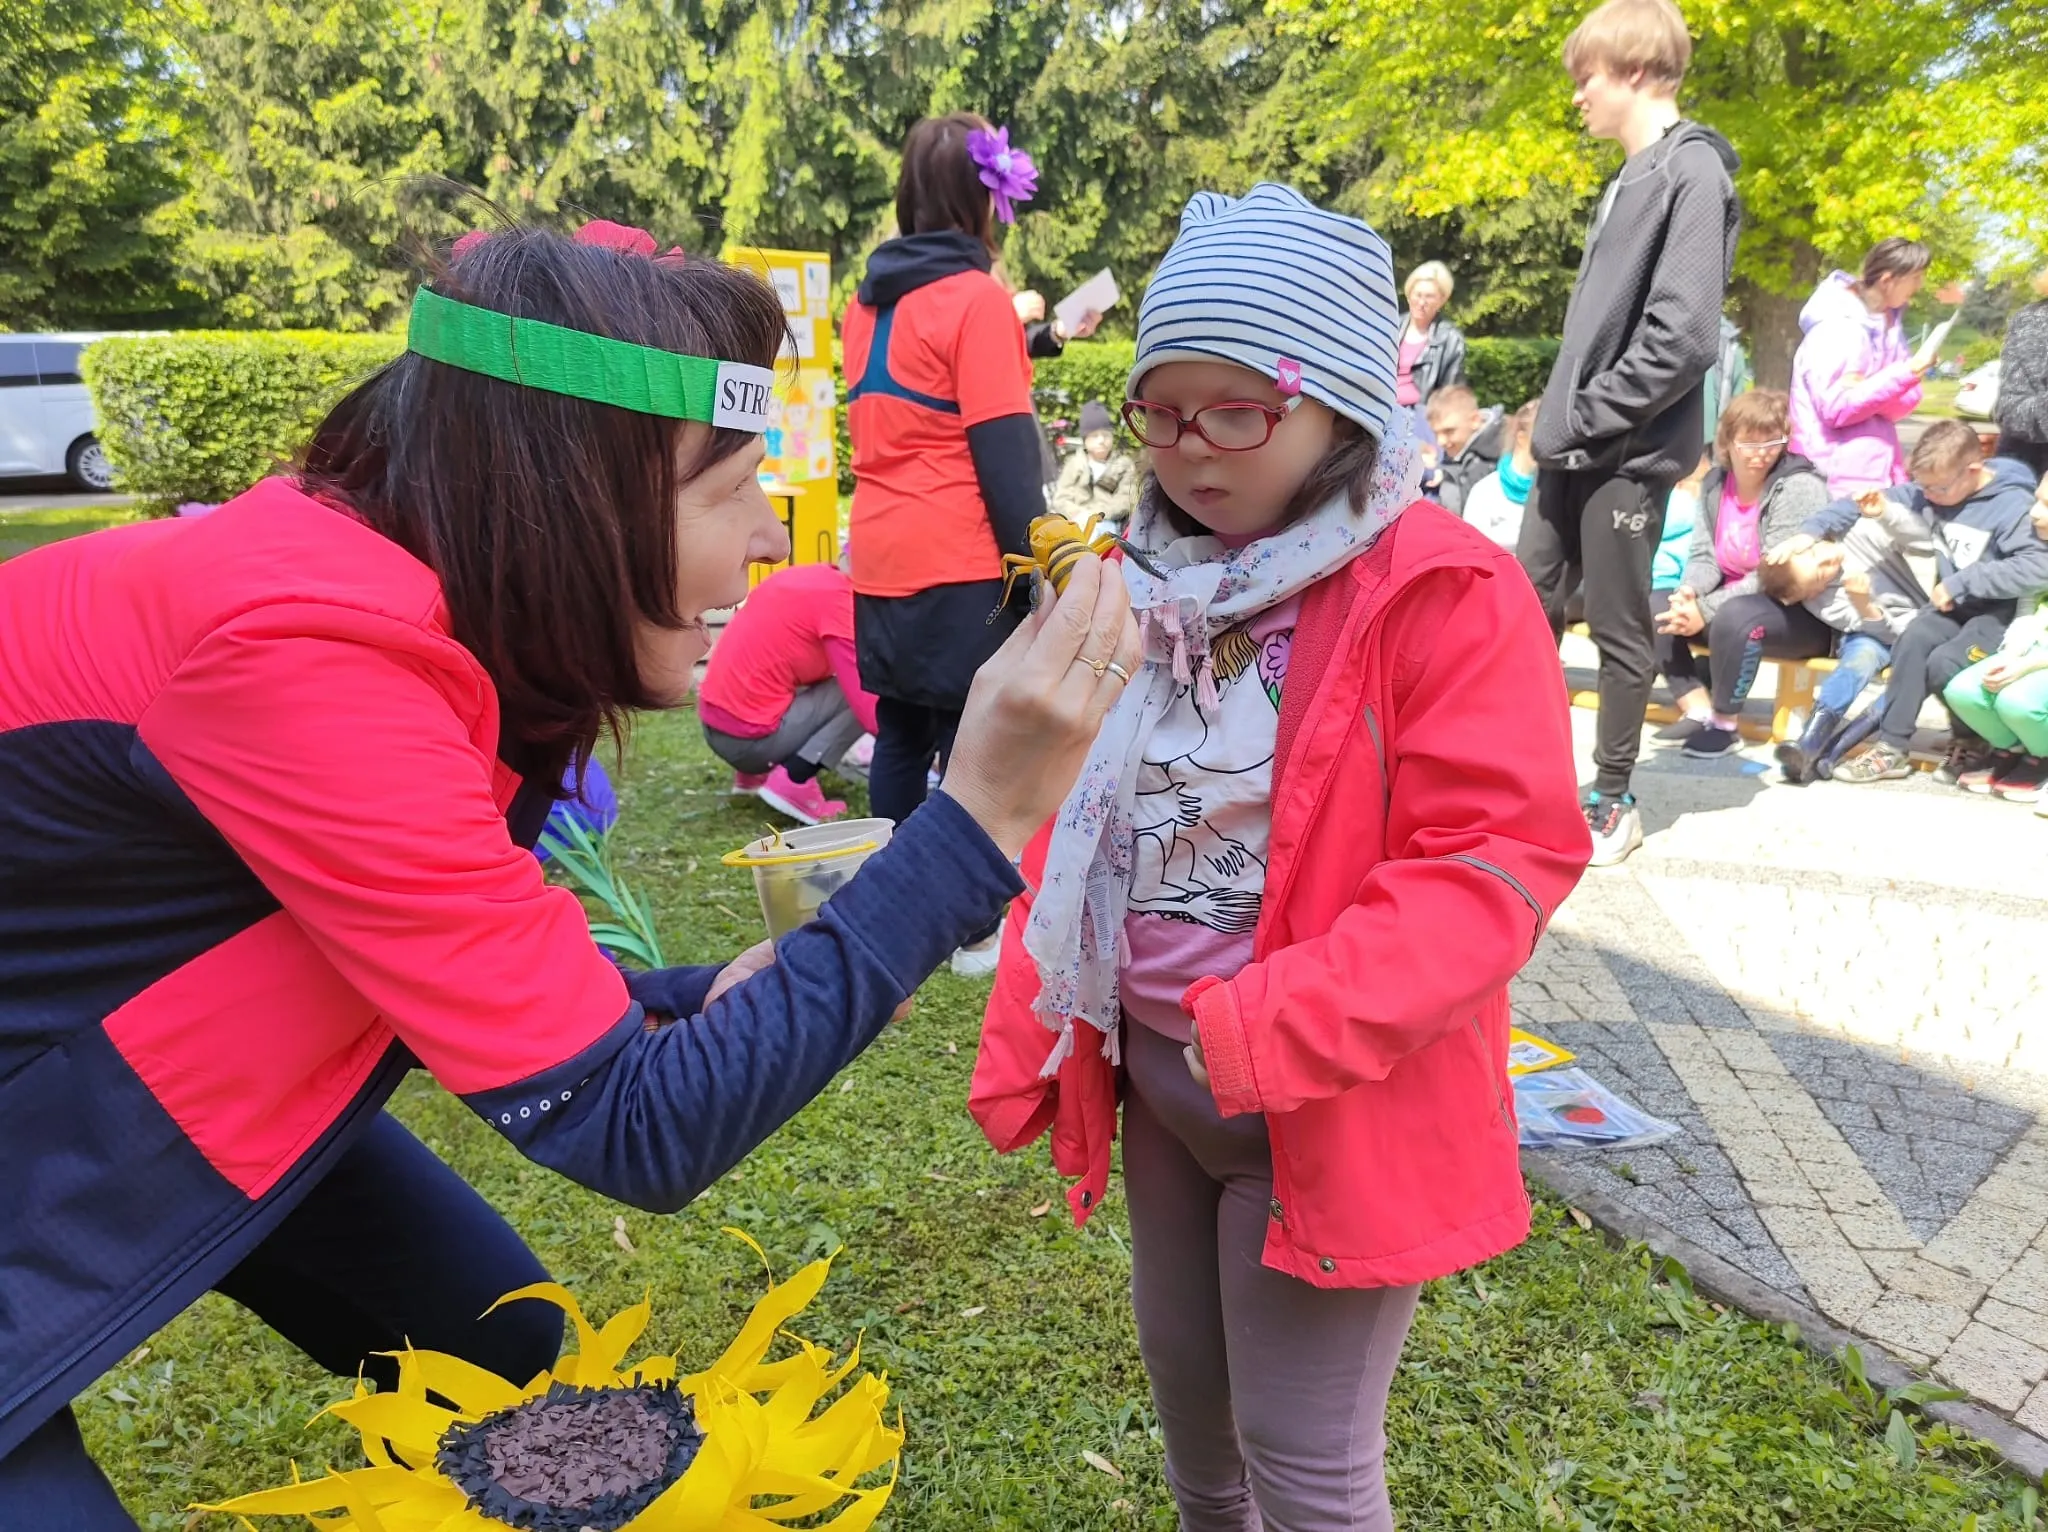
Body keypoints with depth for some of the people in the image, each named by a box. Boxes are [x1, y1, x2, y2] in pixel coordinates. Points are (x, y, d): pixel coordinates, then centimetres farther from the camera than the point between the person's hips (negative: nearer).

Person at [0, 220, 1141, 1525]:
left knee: (506, 1343, 9)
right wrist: (985, 816, -39)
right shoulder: (303, 648, -37)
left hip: (159, 1063, 8)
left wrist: (693, 1002, -15)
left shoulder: (451, 589, -12)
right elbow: (639, 1133, -35)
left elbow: (460, 964, 0)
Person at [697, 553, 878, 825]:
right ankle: (794, 781, -13)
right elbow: (866, 699, -19)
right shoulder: (836, 597, -15)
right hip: (747, 734, -9)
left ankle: (756, 772, 16)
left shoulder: (807, 577, 13)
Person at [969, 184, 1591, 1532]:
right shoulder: (1153, 592, 4)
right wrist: (1023, 1049, 6)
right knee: (1185, 1385, 25)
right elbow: (1079, 830, 8)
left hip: (1329, 1110, -6)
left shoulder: (1445, 596, -16)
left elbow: (1496, 864, -21)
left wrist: (1274, 1032, -27)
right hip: (1154, 1079, 6)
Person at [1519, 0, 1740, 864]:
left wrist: (1588, 415, -16)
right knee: (1529, 607, 11)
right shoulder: (1630, 179, 16)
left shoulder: (1692, 171, -11)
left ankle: (1614, 798, 15)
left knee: (1619, 631, 2)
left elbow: (1682, 336, -21)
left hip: (1628, 452, -8)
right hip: (1575, 448, 8)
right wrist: (1560, 415, 9)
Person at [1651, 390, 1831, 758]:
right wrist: (1689, 592, -21)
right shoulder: (1715, 483, 4)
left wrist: (1706, 609, -28)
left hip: (1803, 613, -7)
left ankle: (1725, 725, -17)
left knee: (1734, 617, -37)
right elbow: (1704, 556, 3)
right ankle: (1700, 711, -13)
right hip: (1735, 600, 7)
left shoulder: (1799, 487, -17)